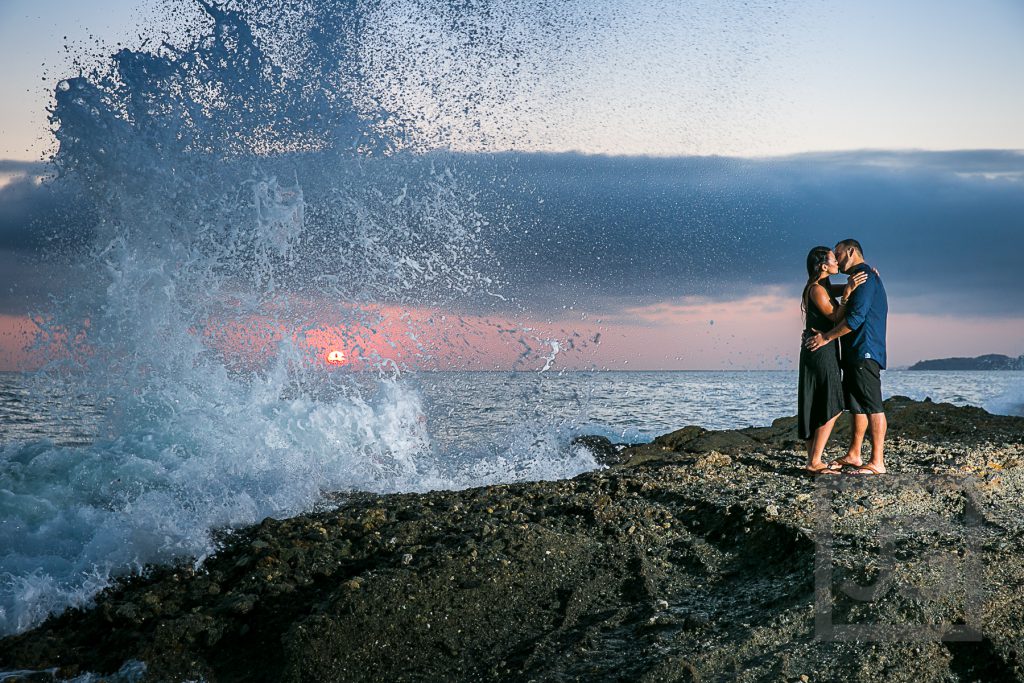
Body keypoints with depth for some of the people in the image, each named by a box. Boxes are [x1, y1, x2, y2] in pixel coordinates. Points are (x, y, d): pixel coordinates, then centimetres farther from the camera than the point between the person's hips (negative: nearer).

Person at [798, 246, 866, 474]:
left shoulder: (824, 287, 16)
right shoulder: (816, 289, -13)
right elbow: (835, 317, -17)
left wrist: (868, 276, 15)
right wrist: (848, 291, -24)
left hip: (823, 352, 10)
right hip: (821, 351, -10)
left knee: (818, 409, 9)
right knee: (831, 410, -9)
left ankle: (813, 460, 10)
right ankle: (814, 462, -10)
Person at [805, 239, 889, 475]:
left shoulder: (865, 276, -11)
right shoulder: (862, 277, 23)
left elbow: (856, 317, -20)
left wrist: (826, 337, -15)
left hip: (865, 352, -11)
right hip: (855, 353, 11)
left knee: (872, 406, -11)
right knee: (857, 405, 15)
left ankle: (877, 462, -12)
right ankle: (853, 455, 22)